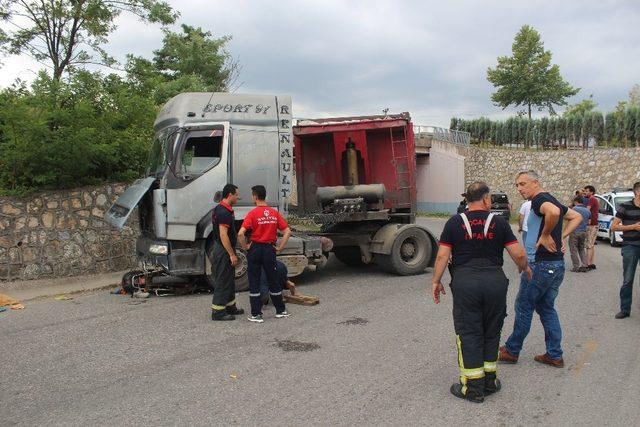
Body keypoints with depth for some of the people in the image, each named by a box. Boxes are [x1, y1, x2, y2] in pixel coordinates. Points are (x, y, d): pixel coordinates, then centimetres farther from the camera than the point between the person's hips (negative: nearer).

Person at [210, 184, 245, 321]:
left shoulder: (220, 209, 13)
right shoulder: (224, 212, -20)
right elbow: (223, 235, -25)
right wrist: (232, 254, -22)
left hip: (223, 250, 11)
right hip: (224, 251, -11)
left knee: (229, 280, 18)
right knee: (223, 281, -4)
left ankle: (230, 307, 28)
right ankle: (218, 312, 2)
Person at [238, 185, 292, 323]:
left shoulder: (253, 213, -12)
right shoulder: (275, 213, 1)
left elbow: (240, 234, -21)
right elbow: (287, 231, -1)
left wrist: (245, 247, -7)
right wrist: (279, 248, 3)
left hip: (255, 249, -4)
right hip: (270, 249, 4)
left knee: (254, 282, 6)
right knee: (273, 280, 15)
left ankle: (256, 314, 8)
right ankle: (281, 311, 24)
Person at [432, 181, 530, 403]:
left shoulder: (455, 222, 1)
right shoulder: (499, 222, 3)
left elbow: (442, 255, -3)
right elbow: (518, 254, 1)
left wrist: (436, 281, 7)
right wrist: (524, 268, 22)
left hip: (465, 281, -1)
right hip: (495, 280, 1)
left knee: (468, 334, 6)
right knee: (491, 332, 16)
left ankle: (473, 388, 11)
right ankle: (489, 381, 26)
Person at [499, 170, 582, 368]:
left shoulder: (539, 199, -15)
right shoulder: (551, 200, 14)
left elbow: (553, 212, -37)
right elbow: (576, 217, 24)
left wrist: (546, 235, -23)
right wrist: (561, 237, 13)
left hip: (540, 264, -9)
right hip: (557, 264, 9)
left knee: (524, 307, 3)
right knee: (547, 308, 17)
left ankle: (512, 351, 16)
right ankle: (555, 355, 21)